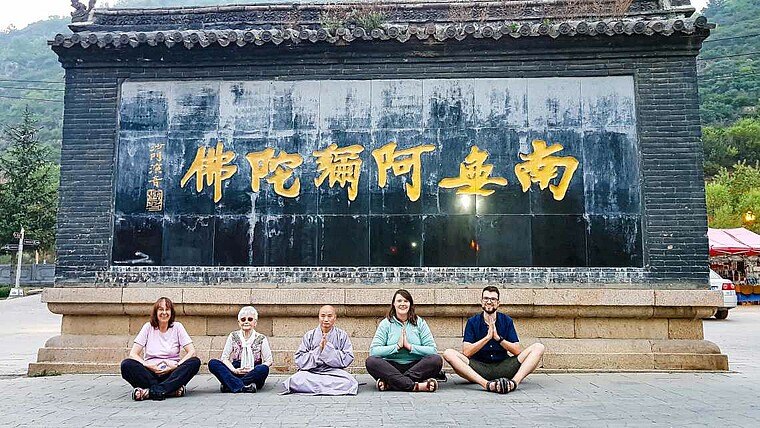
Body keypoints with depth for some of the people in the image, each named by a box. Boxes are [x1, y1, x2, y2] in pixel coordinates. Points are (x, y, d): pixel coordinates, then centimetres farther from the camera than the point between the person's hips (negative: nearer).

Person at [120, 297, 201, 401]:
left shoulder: (177, 327, 4)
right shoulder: (148, 327, 5)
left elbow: (192, 352, -3)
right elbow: (133, 354, -2)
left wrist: (176, 366, -18)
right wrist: (149, 366, -17)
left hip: (172, 374, 0)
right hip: (149, 374, 0)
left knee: (195, 362, -27)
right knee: (126, 365, -26)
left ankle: (150, 391, -33)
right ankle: (172, 389, -33)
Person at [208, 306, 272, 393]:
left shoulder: (261, 339, 4)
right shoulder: (233, 337, 9)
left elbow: (268, 361, 0)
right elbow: (224, 358, 5)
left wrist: (254, 371, -16)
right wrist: (234, 370, -13)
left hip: (254, 375, -2)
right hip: (235, 374, 2)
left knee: (264, 369, -35)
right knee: (212, 363, -21)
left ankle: (229, 386, -29)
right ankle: (242, 387, -36)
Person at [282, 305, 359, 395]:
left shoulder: (342, 336, 6)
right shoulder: (309, 336, 7)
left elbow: (348, 359, -5)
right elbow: (299, 360, 0)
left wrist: (328, 348, -13)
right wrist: (318, 350, -13)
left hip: (333, 371, 0)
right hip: (310, 372, 0)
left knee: (349, 382, -32)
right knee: (295, 381, -30)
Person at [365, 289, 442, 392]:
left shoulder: (420, 322, 7)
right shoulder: (386, 323, 5)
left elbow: (433, 350, -4)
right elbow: (373, 350, -8)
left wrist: (410, 346, -13)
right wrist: (397, 346, -13)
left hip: (416, 367, 1)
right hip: (392, 367, 0)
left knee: (436, 360, -27)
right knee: (371, 361, -28)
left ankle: (390, 383, -30)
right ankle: (415, 386, -34)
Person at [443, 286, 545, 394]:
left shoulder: (507, 321, 8)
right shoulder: (472, 322, 4)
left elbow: (517, 351, 0)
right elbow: (466, 352, -7)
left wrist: (498, 337, -13)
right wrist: (487, 337, -15)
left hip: (503, 367, 1)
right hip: (479, 368, -1)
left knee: (538, 347, -14)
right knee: (448, 353, -27)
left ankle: (514, 381, -38)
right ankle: (486, 384, -43)